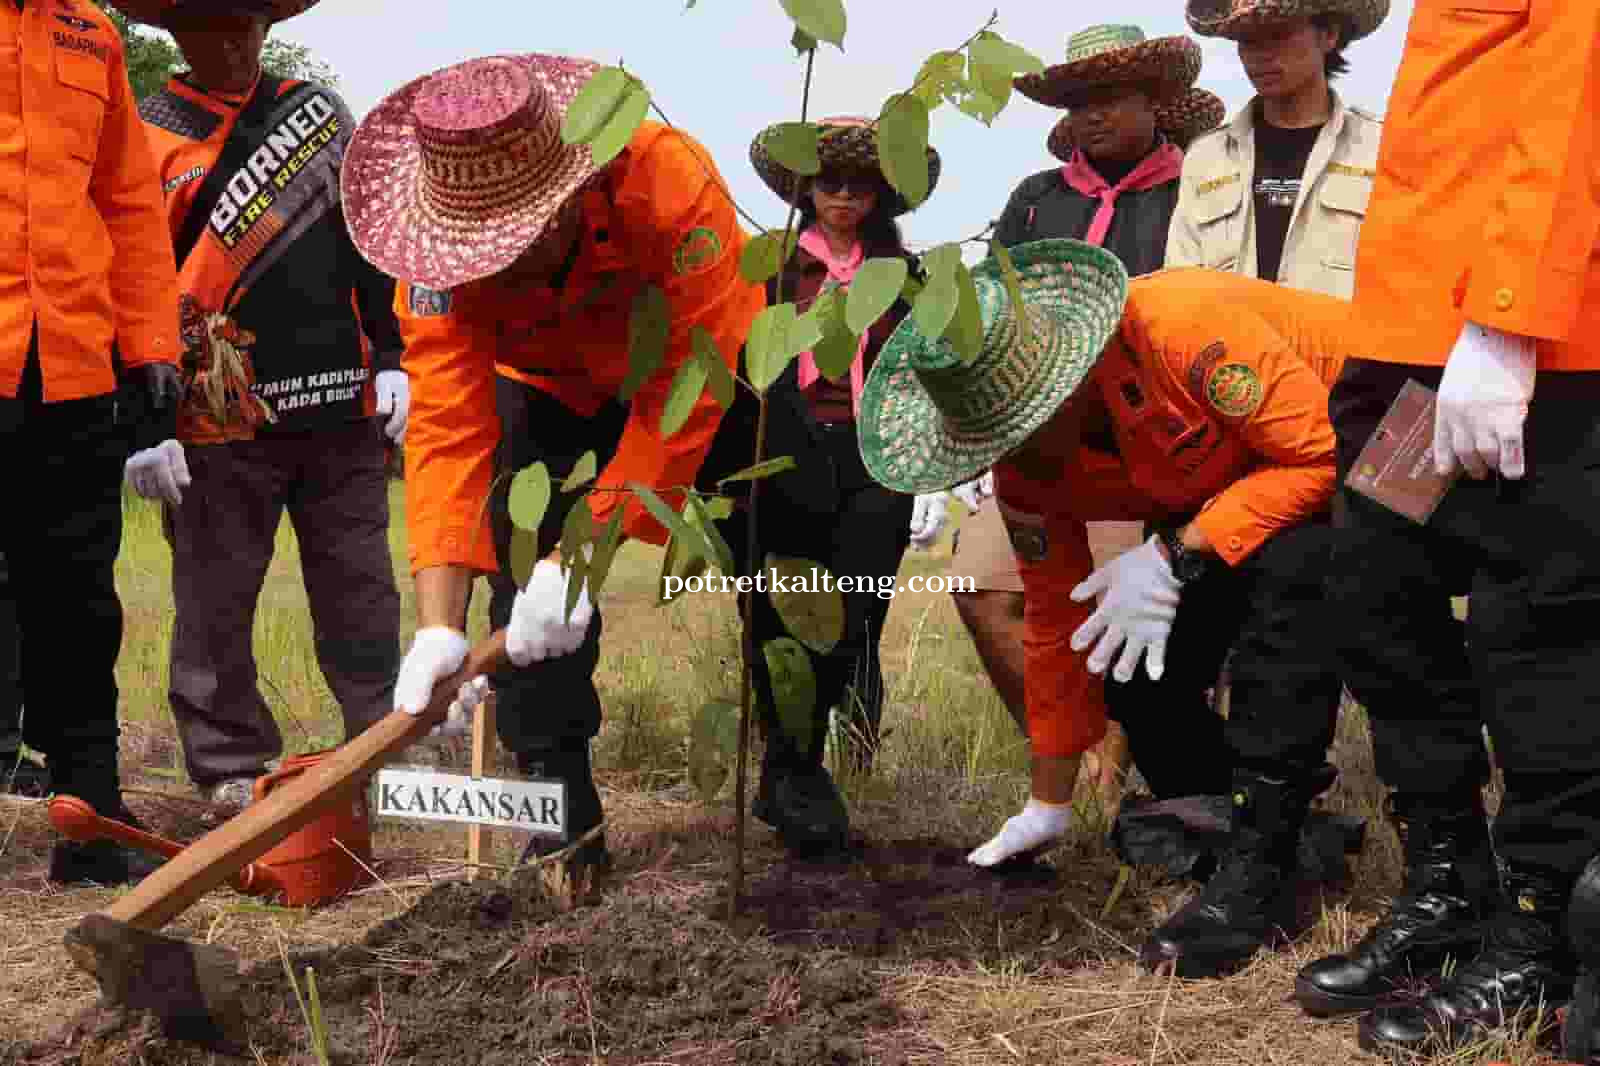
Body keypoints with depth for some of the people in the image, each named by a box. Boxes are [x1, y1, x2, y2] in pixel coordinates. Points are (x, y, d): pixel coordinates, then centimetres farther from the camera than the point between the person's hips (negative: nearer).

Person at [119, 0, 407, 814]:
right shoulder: (149, 141, 0)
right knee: (216, 602, 4)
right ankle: (231, 767, 15)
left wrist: (389, 360, 10)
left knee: (360, 593, 9)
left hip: (342, 409, 3)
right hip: (221, 422, -3)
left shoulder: (319, 112, 13)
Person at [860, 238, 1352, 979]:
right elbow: (1057, 622, -2)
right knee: (1136, 666, -9)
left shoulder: (1182, 324, -36)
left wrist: (1177, 554, -37)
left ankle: (1260, 865, -27)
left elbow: (1319, 451, -33)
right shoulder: (1027, 471, -13)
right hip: (1212, 490, 7)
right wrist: (1047, 808, 4)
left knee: (1285, 572, -35)